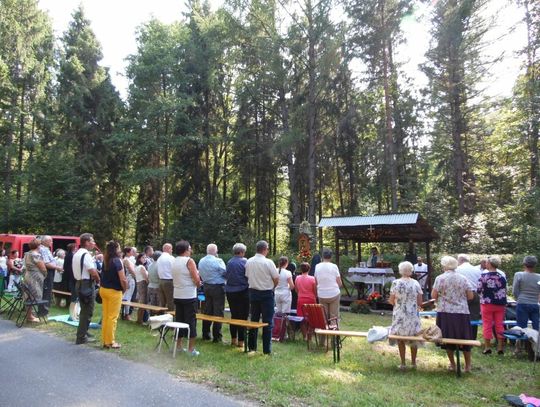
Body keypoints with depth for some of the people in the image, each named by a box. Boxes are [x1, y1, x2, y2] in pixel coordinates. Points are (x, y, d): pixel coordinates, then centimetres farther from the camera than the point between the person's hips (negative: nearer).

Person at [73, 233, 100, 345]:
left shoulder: (76, 254, 13)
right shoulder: (86, 254, -18)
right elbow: (93, 272, -23)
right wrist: (98, 280, -4)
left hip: (79, 283, 10)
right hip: (87, 285, -10)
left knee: (84, 310, 21)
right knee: (87, 311, -1)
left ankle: (83, 333, 32)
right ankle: (81, 337, 4)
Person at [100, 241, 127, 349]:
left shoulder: (105, 260, 5)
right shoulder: (117, 261, -16)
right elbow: (123, 279, -18)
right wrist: (125, 289, -3)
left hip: (103, 289, 7)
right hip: (114, 291, -7)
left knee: (105, 316, 14)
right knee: (112, 317, 2)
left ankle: (104, 340, 23)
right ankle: (110, 342, 8)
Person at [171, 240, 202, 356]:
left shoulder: (174, 262, 9)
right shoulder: (189, 261, -13)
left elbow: (176, 278, 14)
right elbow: (197, 279, -18)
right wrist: (198, 284, 4)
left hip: (177, 295, 7)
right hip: (189, 296, -7)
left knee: (179, 320, 14)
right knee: (191, 321, -1)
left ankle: (179, 345, 20)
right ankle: (191, 348, 2)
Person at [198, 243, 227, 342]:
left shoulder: (201, 261, 3)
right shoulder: (218, 261, -18)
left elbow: (201, 274, 9)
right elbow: (225, 273, -15)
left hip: (206, 287, 7)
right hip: (218, 287, -7)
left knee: (207, 310, 15)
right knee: (218, 312, 0)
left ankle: (206, 334, 21)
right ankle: (217, 336, 4)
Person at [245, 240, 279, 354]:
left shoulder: (248, 262, -1)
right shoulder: (268, 262, -16)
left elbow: (247, 276, 6)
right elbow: (276, 278, -12)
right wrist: (272, 287, 6)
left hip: (253, 292, 5)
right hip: (266, 294, -5)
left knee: (254, 319, 16)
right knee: (267, 322, 2)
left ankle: (252, 346, 24)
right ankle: (267, 349, 5)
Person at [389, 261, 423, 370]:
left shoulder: (396, 283, -10)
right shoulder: (416, 283, -5)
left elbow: (391, 301, -7)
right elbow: (420, 303, -3)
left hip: (400, 316, -2)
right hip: (413, 316, 2)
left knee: (400, 338, 10)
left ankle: (403, 363, 14)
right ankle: (413, 362, 26)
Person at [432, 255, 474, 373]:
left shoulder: (440, 278, -7)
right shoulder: (463, 279, 1)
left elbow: (433, 296, -8)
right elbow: (470, 296, 2)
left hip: (445, 312, -2)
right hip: (462, 312, 2)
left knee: (448, 338, 9)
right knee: (464, 338, 13)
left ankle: (452, 364, 16)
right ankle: (468, 365, 18)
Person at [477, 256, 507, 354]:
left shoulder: (483, 276, -11)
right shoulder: (502, 277, 0)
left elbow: (479, 290, -6)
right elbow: (504, 292, 6)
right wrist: (503, 303, 19)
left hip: (487, 304, -3)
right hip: (500, 304, 3)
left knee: (487, 325, 3)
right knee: (499, 325, 9)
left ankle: (487, 347, 7)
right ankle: (500, 347, 13)